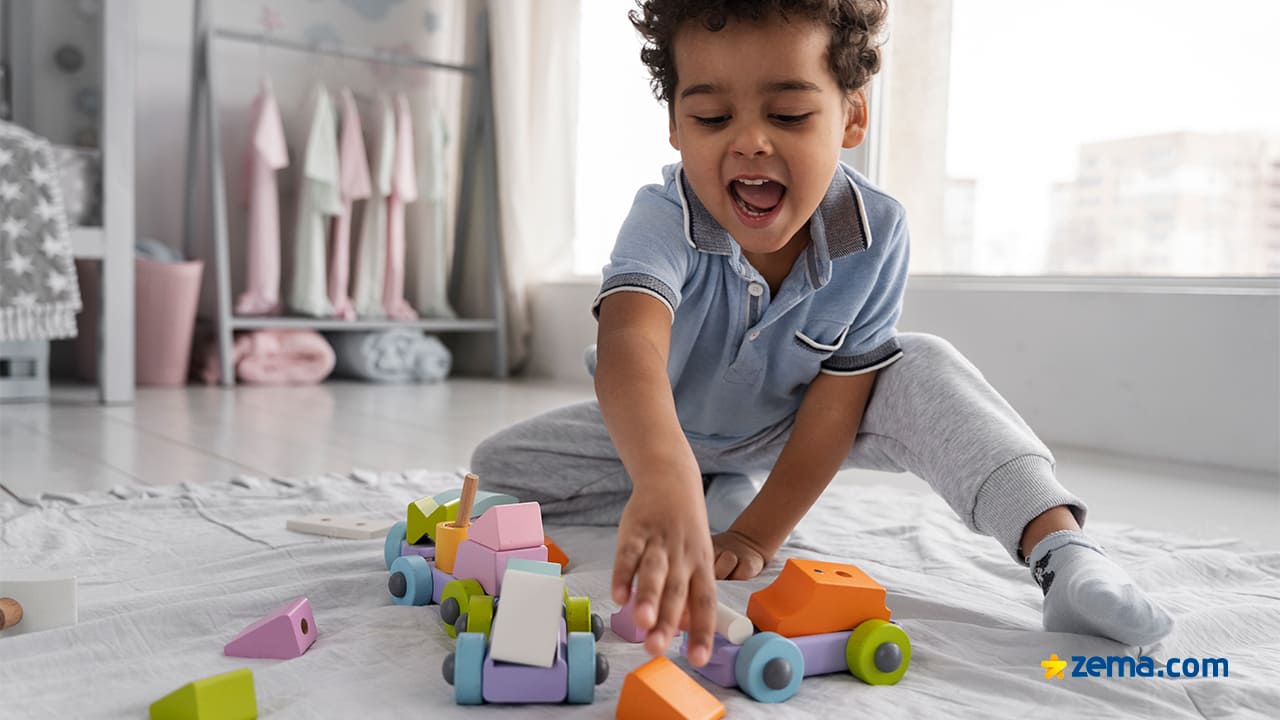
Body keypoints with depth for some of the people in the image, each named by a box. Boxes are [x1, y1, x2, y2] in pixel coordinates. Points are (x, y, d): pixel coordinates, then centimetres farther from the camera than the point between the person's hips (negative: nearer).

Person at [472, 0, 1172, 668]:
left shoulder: (876, 232, -27)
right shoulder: (664, 219, -35)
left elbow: (837, 397, -21)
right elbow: (629, 342, -57)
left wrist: (756, 536, -24)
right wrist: (665, 481, -78)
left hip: (788, 427, 0)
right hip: (665, 429, 1)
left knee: (924, 368, -26)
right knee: (498, 469, -15)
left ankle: (1060, 546, -30)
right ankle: (717, 493, -8)